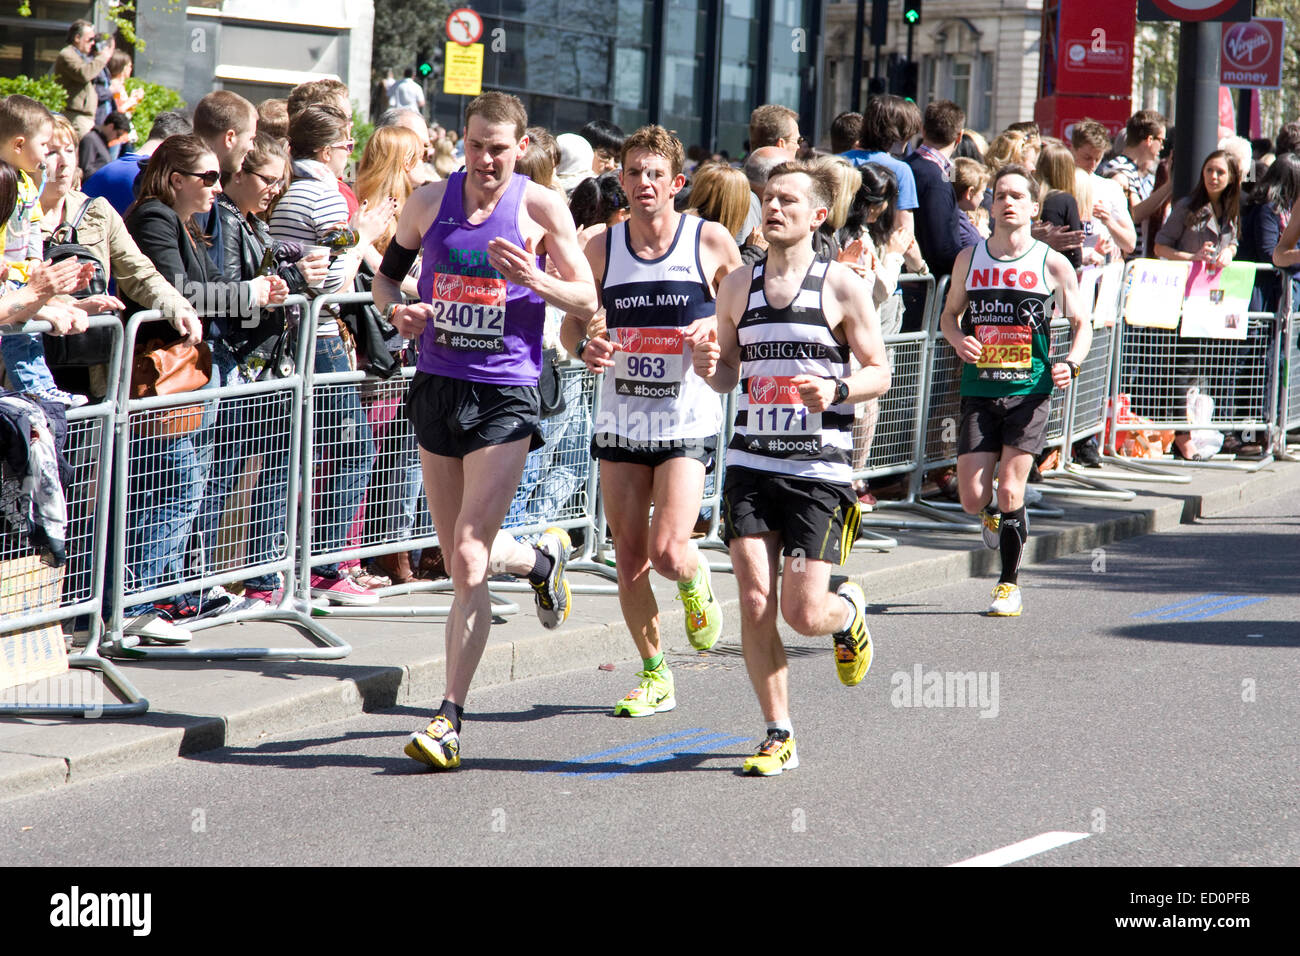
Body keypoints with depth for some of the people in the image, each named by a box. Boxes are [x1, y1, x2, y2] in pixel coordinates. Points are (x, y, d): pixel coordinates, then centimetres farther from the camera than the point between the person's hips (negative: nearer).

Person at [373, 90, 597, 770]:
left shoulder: (540, 208, -3)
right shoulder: (429, 201, 6)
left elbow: (588, 300, -1)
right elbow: (387, 273, 18)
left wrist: (535, 280, -20)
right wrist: (398, 310, -5)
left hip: (504, 395, -5)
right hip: (437, 386, 5)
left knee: (468, 558, -14)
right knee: (461, 562, 13)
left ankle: (450, 718, -11)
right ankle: (542, 557, 47)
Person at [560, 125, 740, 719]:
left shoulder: (711, 242, -4)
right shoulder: (602, 248, 2)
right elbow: (573, 320, 10)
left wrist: (714, 325, -15)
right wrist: (584, 346, -13)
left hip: (687, 423, -3)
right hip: (620, 422, 3)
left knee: (667, 551, -16)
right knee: (629, 561, 5)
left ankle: (697, 582, 21)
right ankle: (655, 675, 21)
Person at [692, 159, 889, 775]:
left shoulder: (842, 287, -2)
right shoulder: (738, 286, 9)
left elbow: (879, 374, 1)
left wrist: (838, 389, -20)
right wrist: (711, 370, -7)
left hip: (819, 471, -3)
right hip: (750, 464, 3)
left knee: (804, 614, -7)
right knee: (754, 602, -5)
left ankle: (848, 612, 30)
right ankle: (779, 735, 7)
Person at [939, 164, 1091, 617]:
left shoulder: (1052, 264, -1)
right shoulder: (969, 259, 5)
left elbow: (1082, 323, 7)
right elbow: (949, 314, 18)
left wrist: (1070, 363, -12)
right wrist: (957, 339, -5)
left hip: (1029, 392, -2)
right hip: (979, 391, 2)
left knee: (1009, 492, -8)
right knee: (973, 498, -3)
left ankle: (1009, 584, 8)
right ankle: (995, 515, 34)